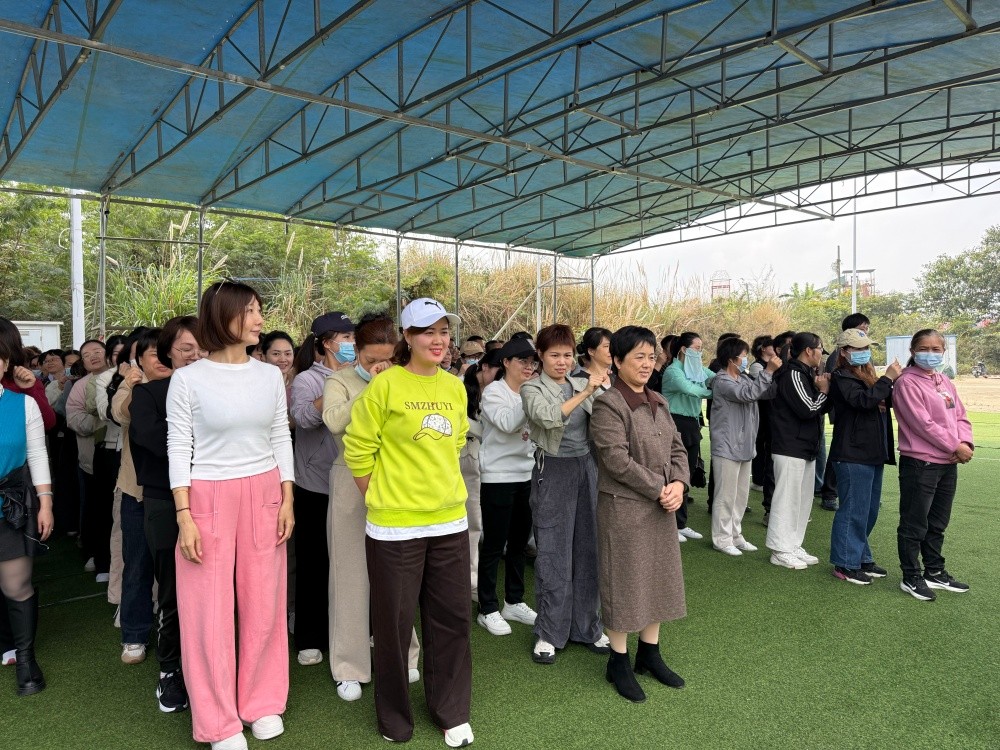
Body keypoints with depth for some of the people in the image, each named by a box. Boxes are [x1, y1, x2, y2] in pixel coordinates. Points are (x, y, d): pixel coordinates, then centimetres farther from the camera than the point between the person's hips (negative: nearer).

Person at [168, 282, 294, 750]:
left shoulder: (270, 375, 5)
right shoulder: (187, 379, -5)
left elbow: (281, 439, 8)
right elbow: (178, 449, -4)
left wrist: (287, 500, 4)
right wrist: (184, 516, -9)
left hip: (263, 495, 3)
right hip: (208, 498, -3)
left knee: (264, 603, 10)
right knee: (210, 609, 5)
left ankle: (262, 702, 29)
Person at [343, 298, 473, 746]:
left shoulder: (455, 388, 5)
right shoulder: (385, 385, -11)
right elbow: (358, 449, -7)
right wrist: (382, 498, -3)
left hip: (450, 521, 5)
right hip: (394, 526, -4)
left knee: (452, 618, 13)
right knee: (394, 622, 10)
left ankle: (452, 714, 32)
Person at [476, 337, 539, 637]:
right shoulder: (494, 391, -9)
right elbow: (506, 423, -25)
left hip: (526, 476, 7)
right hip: (498, 478, -6)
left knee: (519, 543, 15)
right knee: (494, 546, 2)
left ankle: (514, 602, 29)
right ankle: (488, 609, 15)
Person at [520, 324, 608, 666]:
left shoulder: (582, 384, 9)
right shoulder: (532, 388, -5)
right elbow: (549, 418, -25)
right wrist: (585, 392, -29)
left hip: (587, 468, 5)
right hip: (553, 471, -4)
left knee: (588, 548, 11)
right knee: (553, 554, 2)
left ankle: (586, 626, 26)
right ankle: (549, 633, 16)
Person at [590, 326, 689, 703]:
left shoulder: (658, 402, 10)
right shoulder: (608, 405, -15)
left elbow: (677, 448, 11)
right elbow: (617, 461, -20)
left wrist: (678, 484, -7)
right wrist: (659, 489, -16)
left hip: (661, 507, 8)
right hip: (623, 507, -7)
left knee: (658, 578, 16)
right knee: (624, 582, 4)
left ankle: (649, 653, 33)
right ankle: (618, 662, 21)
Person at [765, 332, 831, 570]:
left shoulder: (806, 374, 18)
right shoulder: (793, 374, -14)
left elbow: (819, 409, 17)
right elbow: (807, 409, -21)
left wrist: (823, 391, -1)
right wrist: (823, 391, -5)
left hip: (806, 448, 11)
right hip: (790, 448, -11)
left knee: (803, 499, 14)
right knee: (787, 498, -5)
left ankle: (794, 546, 23)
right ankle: (780, 550, 2)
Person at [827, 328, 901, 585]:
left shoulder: (868, 375, 17)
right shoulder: (842, 377, -10)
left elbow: (889, 402, 18)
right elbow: (863, 400, -26)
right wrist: (887, 379, -20)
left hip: (873, 453, 9)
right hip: (853, 455, -9)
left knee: (869, 510, 16)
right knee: (853, 510, -4)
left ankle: (861, 558, 28)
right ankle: (845, 564, 5)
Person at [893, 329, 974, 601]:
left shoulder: (945, 383, 12)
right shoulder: (907, 383, -12)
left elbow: (961, 416, 10)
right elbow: (922, 423, -18)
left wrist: (966, 442, -9)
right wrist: (955, 447, -16)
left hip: (948, 464, 8)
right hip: (920, 464, -8)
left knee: (937, 523, 19)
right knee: (914, 525, 2)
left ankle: (935, 572, 32)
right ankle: (911, 578, 13)